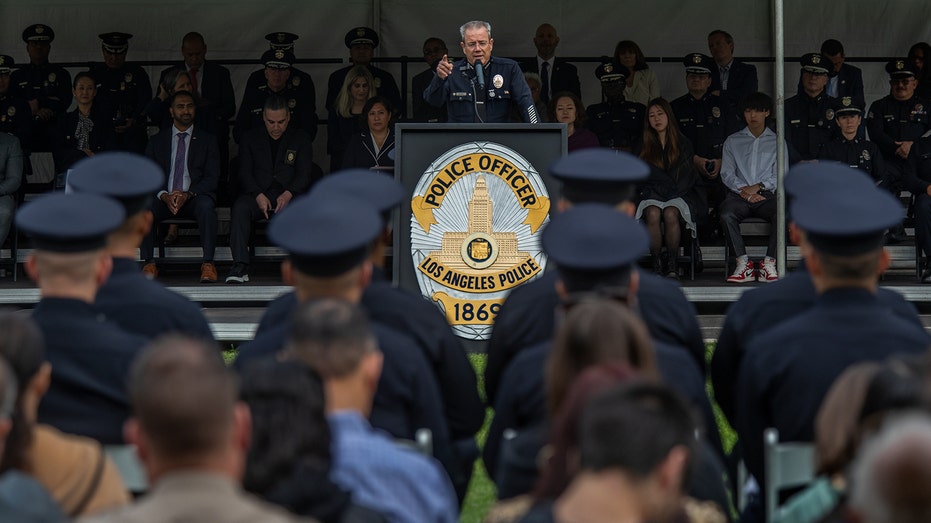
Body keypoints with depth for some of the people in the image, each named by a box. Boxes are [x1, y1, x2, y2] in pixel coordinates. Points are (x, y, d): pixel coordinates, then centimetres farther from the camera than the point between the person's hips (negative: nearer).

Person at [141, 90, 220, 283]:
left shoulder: (207, 140, 12)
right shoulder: (157, 141, 15)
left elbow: (212, 178, 2)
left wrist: (188, 195, -16)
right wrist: (165, 196, -15)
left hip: (195, 197, -1)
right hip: (164, 198, 1)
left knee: (206, 206, -36)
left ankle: (208, 264, -34)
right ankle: (149, 264, -27)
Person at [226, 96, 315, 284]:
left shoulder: (301, 139, 14)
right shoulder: (250, 139, 17)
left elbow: (304, 174, 4)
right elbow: (245, 173, 6)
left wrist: (288, 194, -17)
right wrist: (258, 196, -14)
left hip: (289, 196, -1)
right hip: (258, 195, 1)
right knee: (240, 207, -33)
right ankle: (240, 267, -40)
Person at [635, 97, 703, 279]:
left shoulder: (683, 144, 12)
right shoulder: (643, 147, 15)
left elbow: (685, 177, 4)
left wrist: (669, 195, -9)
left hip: (679, 195, -1)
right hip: (652, 195, 1)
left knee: (670, 214, -36)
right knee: (653, 214, -35)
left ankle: (672, 265, -30)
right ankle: (656, 264, -30)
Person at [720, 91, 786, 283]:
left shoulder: (776, 141, 18)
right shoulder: (732, 141, 20)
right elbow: (727, 173, 9)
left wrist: (758, 187, -11)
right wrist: (745, 191, -9)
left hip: (766, 194, -1)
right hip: (739, 194, 1)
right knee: (726, 214, -34)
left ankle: (769, 264, -29)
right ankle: (743, 264, -30)